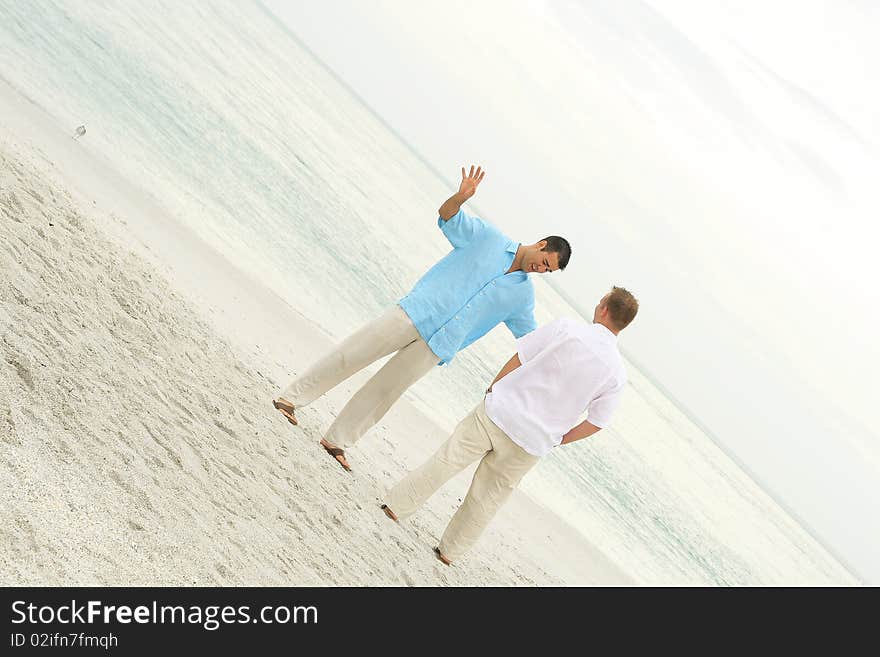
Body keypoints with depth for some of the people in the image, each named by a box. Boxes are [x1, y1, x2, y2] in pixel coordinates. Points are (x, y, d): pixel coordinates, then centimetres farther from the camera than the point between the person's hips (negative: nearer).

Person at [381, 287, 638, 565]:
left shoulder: (566, 328, -11)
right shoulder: (616, 372, -4)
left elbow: (518, 359, -8)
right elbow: (596, 423, 1)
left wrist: (493, 388, 10)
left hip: (498, 414, -2)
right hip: (532, 444, 3)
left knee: (447, 460, 14)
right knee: (489, 496, 18)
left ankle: (396, 505, 23)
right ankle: (449, 551, 31)